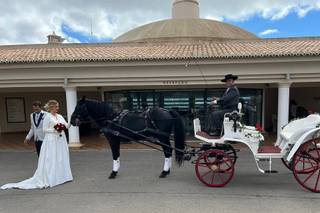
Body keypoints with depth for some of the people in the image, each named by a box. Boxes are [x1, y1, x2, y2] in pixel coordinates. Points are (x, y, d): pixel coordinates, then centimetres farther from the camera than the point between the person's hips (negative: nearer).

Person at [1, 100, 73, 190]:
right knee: (51, 159, -3)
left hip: (61, 140, 6)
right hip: (52, 140, -6)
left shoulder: (60, 116, 10)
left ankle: (61, 176, 22)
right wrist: (55, 130, -19)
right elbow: (45, 129, -9)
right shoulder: (47, 117, -7)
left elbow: (67, 125, 6)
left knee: (62, 158, 11)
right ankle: (48, 179, 5)